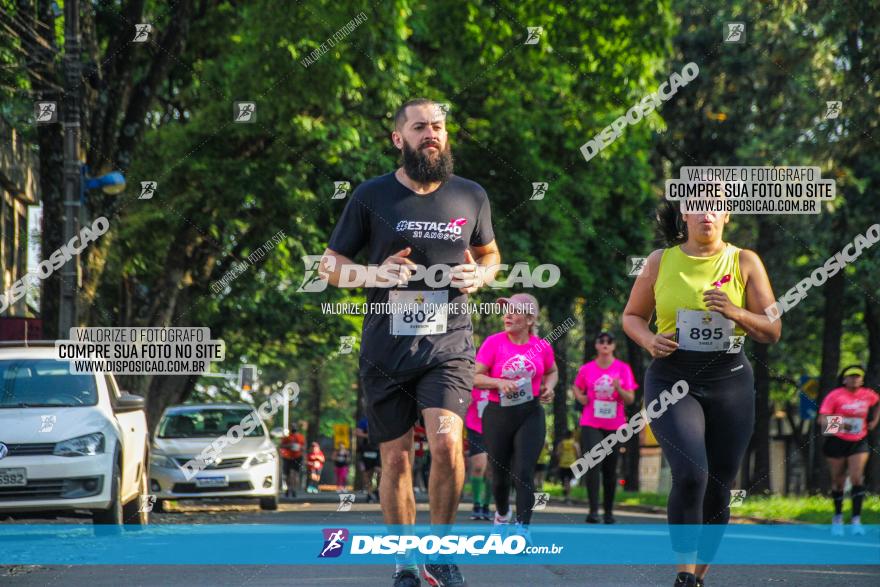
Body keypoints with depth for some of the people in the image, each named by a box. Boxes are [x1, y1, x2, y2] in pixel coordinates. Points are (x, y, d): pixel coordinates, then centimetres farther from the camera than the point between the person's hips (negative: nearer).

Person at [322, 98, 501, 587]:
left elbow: (490, 253, 22)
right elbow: (331, 265, 7)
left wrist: (482, 274, -2)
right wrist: (376, 274, -13)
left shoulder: (471, 196, 6)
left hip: (448, 343, 0)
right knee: (397, 458, 5)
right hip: (387, 347, 0)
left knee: (446, 441, -20)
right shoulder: (372, 197, 0)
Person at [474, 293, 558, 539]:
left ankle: (522, 530, -15)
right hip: (498, 415, 0)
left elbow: (552, 372, 20)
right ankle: (502, 514, 40)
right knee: (500, 473, 11)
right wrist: (499, 382, -23)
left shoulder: (542, 346, 0)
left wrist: (549, 387, -1)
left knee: (524, 471, -13)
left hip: (530, 415, 0)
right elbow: (475, 377, -7)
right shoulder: (493, 342, -6)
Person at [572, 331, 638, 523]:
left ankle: (609, 511, 18)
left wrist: (618, 389, -18)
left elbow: (630, 399, 1)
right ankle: (593, 510, -20)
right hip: (591, 423, -1)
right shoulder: (586, 369, 3)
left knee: (610, 469, 7)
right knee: (592, 463, -17)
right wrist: (580, 397, -1)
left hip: (614, 426, 1)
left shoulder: (623, 369, 2)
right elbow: (576, 387, 20)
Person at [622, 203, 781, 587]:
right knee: (690, 474, -22)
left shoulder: (745, 263, 3)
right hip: (672, 381, -2)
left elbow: (772, 332, 2)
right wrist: (649, 340, -8)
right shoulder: (661, 261, 4)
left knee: (718, 489, 5)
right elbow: (631, 316, 14)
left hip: (729, 382, 2)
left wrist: (736, 313, -17)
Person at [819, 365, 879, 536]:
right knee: (838, 481, 7)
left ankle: (856, 519, -14)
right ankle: (838, 517, 26)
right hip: (837, 442, -1)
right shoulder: (835, 396, -11)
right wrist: (838, 424, -35)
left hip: (859, 443, 1)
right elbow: (822, 420, -17)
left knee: (857, 478, -15)